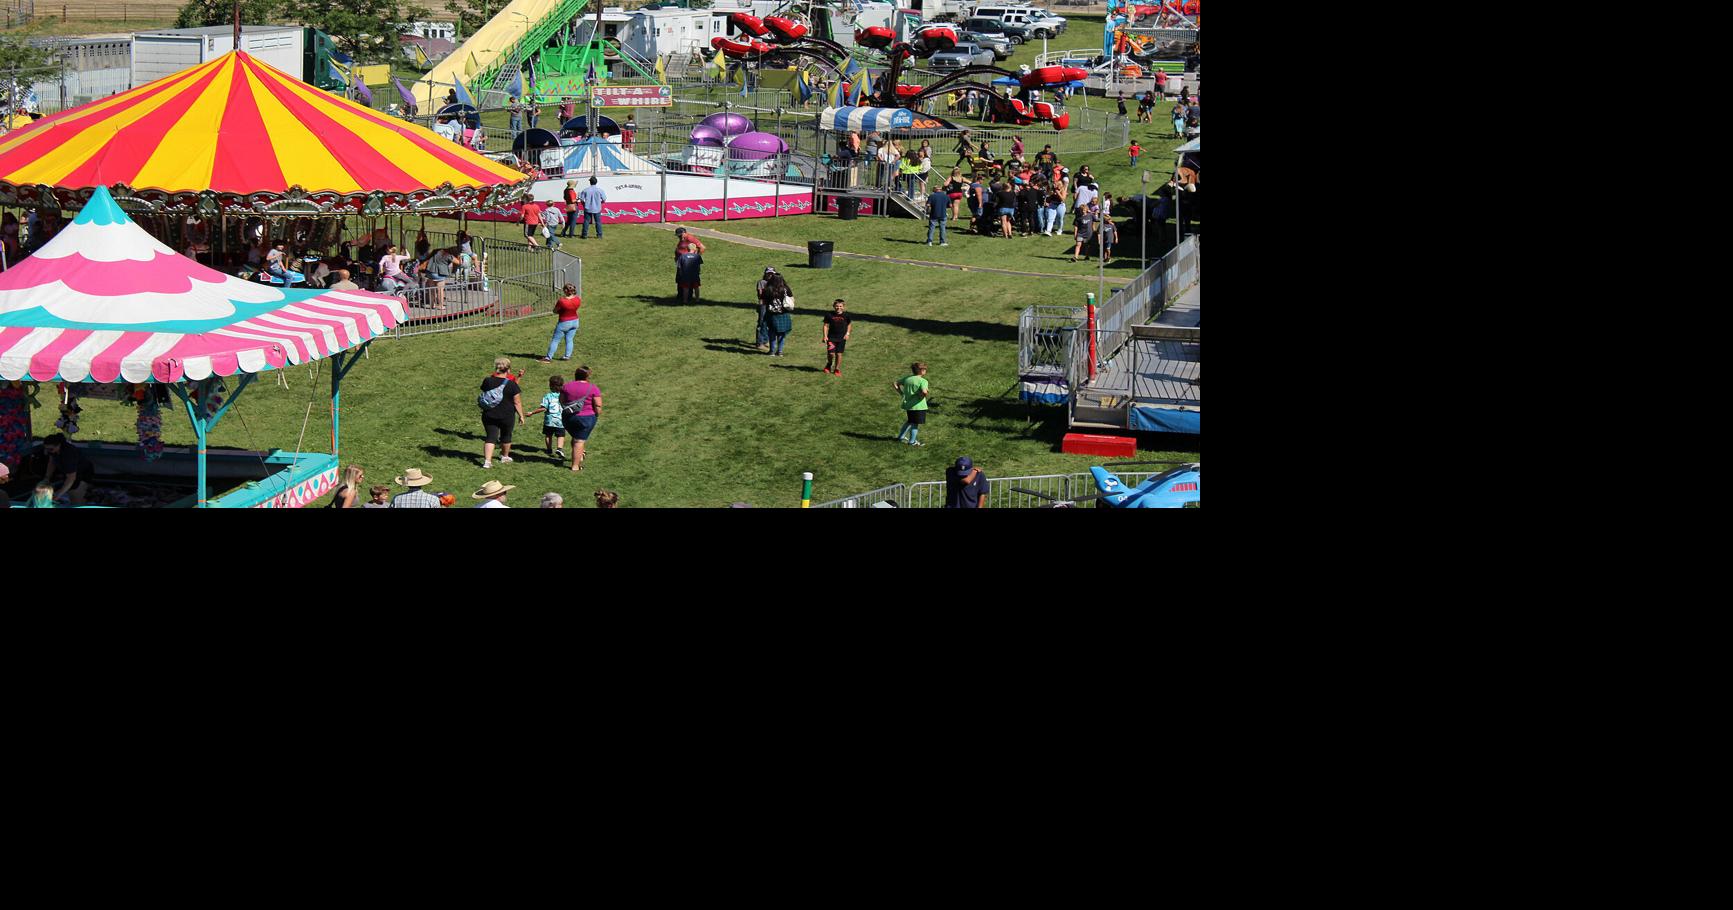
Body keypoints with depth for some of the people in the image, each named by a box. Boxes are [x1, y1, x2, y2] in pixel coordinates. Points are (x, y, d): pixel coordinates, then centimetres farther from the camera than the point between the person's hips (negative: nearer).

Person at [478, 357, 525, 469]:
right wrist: (521, 416, 1)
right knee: (506, 436, 21)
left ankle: (487, 461, -13)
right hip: (507, 416, -2)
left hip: (489, 415, 2)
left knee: (491, 438, 2)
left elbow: (483, 396, 10)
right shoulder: (512, 384, -13)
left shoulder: (487, 381, -5)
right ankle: (505, 457, 40)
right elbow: (517, 402, -9)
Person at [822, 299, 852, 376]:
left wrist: (847, 333, 1)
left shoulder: (845, 316, -3)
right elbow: (826, 325, 1)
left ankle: (837, 369, 19)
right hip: (831, 337, -1)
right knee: (831, 353, -9)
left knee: (839, 354, 4)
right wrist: (825, 336, -7)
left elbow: (849, 324, 13)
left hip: (841, 338, 1)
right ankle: (829, 365, 21)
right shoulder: (830, 315, -6)